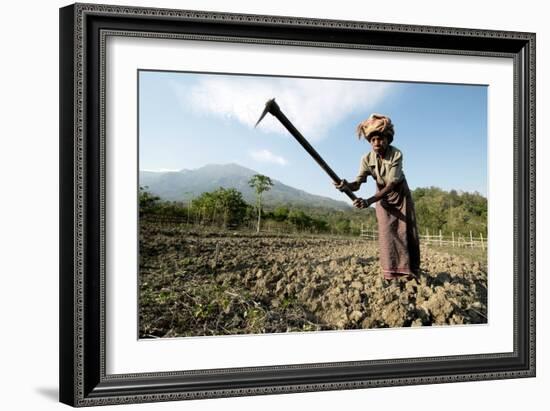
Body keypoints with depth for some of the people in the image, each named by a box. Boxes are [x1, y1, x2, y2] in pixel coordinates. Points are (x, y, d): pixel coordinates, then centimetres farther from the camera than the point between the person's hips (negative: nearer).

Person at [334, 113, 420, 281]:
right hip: (382, 197, 2)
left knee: (406, 231, -3)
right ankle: (392, 274, -7)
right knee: (386, 232, -7)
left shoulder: (396, 154, -30)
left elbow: (391, 184, -36)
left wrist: (369, 201, -50)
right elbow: (358, 182, -26)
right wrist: (347, 185, -53)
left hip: (400, 194, -2)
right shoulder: (367, 159, -19)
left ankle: (410, 271, 3)